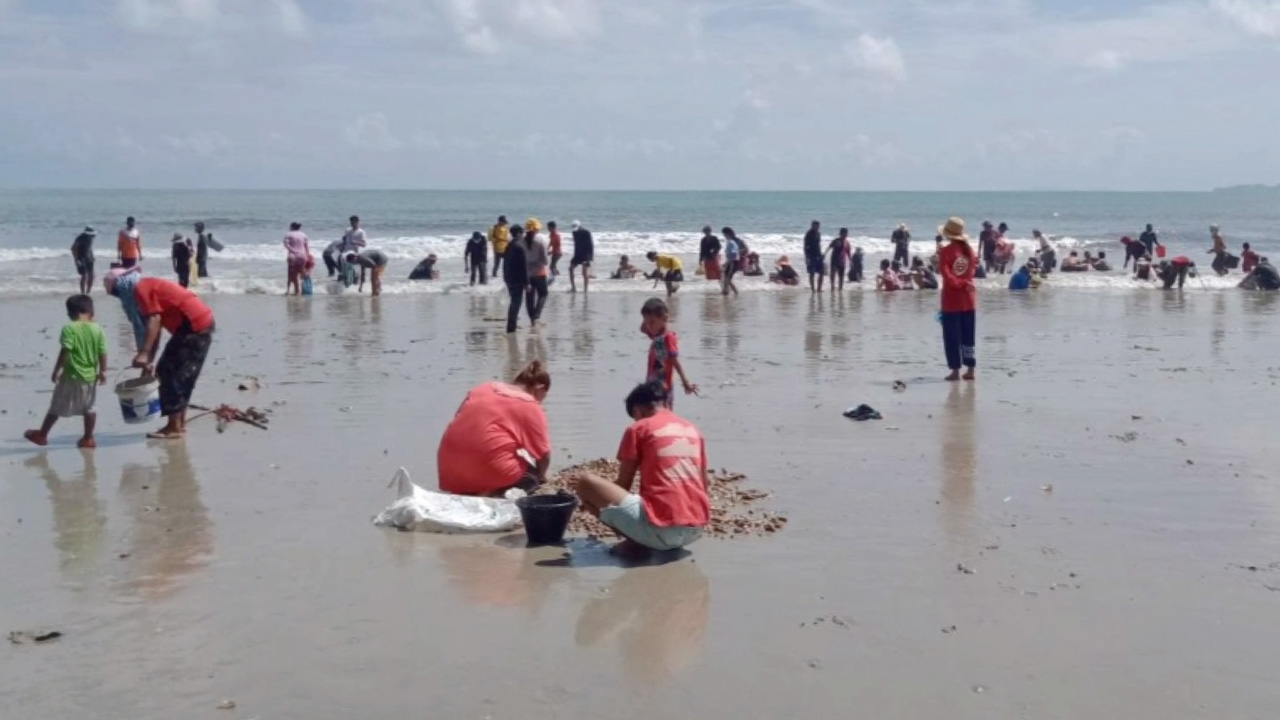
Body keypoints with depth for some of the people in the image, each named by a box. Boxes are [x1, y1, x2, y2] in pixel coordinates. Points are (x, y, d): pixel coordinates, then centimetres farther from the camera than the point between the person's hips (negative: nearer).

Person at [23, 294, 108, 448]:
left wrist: (56, 371, -9)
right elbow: (102, 354, 0)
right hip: (90, 377, 3)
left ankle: (42, 435, 19)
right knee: (89, 409, 15)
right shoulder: (98, 330, -2)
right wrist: (103, 372, 12)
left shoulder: (69, 329, -12)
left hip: (71, 376, -3)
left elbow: (65, 352, -17)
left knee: (56, 407, 8)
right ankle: (88, 438, 17)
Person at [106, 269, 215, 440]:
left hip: (194, 325, -10)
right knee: (181, 376, 15)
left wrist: (144, 354, -23)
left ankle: (174, 427, -3)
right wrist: (149, 360, 19)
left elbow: (154, 321, -19)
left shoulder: (141, 289, -8)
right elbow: (155, 328, 20)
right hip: (200, 323, 10)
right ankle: (180, 423, 19)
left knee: (173, 374, -5)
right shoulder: (148, 287, 21)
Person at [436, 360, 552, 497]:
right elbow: (544, 456, 3)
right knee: (532, 475, 20)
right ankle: (493, 495, -7)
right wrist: (540, 477, 25)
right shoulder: (531, 408, 3)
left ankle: (466, 494, 4)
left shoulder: (482, 389, 17)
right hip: (492, 472, -6)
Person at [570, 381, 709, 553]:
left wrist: (596, 499, 27)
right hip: (695, 530, 7)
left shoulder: (638, 428, 3)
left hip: (660, 528, -7)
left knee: (585, 482, 0)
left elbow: (623, 485, 6)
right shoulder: (693, 429, 19)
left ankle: (638, 542, -3)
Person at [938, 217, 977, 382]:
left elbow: (946, 274, -17)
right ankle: (970, 369, 11)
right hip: (969, 299, 5)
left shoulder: (946, 251, -11)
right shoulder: (969, 250, 3)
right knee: (968, 336, 11)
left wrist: (958, 283, -10)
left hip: (951, 299, -5)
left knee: (952, 336, 1)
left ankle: (955, 370, -1)